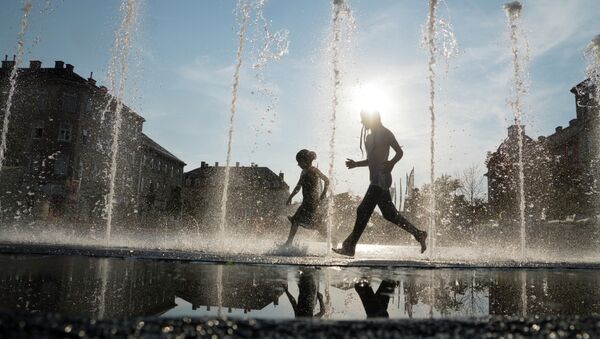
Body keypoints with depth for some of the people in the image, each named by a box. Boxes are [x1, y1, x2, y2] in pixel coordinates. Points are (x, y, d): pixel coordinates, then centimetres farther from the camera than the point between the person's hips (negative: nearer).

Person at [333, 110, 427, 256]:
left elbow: (400, 152, -5)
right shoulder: (368, 136, 20)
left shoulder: (385, 133, -4)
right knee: (389, 214, 13)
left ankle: (349, 247, -11)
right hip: (376, 179, 10)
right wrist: (356, 164, 13)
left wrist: (391, 163, -24)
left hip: (382, 178, -10)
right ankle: (418, 234, 24)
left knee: (363, 211, -13)